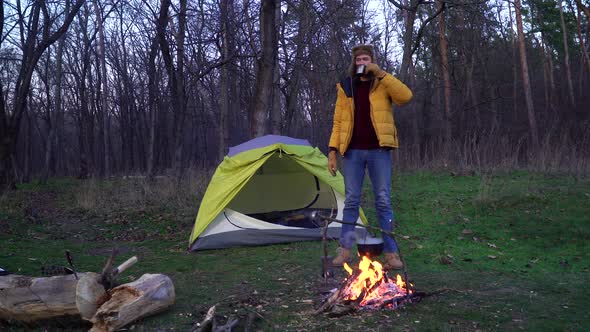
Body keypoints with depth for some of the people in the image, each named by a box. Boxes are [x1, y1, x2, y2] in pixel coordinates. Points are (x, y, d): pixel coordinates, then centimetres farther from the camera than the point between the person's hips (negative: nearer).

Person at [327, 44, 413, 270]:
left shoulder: (383, 84, 5)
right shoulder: (346, 87, 10)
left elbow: (405, 96, -16)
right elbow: (338, 122, 8)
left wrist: (381, 74, -17)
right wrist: (333, 150, 0)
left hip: (378, 150, -1)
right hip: (353, 151, 2)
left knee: (383, 201, -1)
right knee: (351, 200, 4)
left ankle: (391, 253, 4)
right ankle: (344, 250, 12)